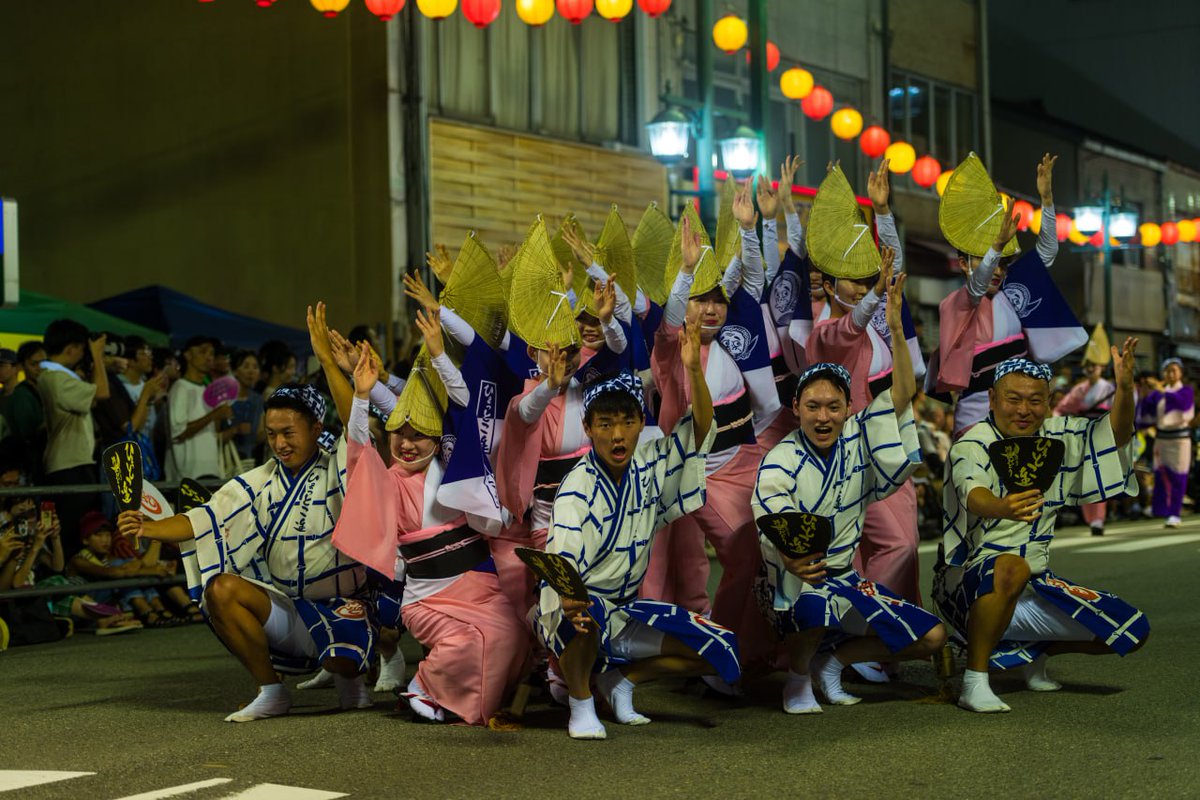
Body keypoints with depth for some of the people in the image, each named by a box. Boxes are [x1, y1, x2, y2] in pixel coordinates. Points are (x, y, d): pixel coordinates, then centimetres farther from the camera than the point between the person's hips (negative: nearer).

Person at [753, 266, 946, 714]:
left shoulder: (857, 441, 0)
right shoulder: (779, 465, -15)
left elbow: (902, 395, -7)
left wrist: (895, 327, -18)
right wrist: (794, 562, -52)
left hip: (846, 579, 6)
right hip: (796, 582, -6)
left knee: (932, 637, -1)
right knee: (816, 607, -42)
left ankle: (833, 663, 16)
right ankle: (798, 677, -8)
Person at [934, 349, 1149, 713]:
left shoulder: (1058, 437, 7)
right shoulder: (972, 445, -14)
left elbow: (1115, 435, 4)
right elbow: (973, 495, -34)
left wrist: (1124, 387, -16)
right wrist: (1001, 508, -58)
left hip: (1035, 588, 7)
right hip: (968, 584, -6)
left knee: (1133, 631, -3)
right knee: (1012, 568, -41)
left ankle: (1035, 652, 21)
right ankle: (974, 681, -27)